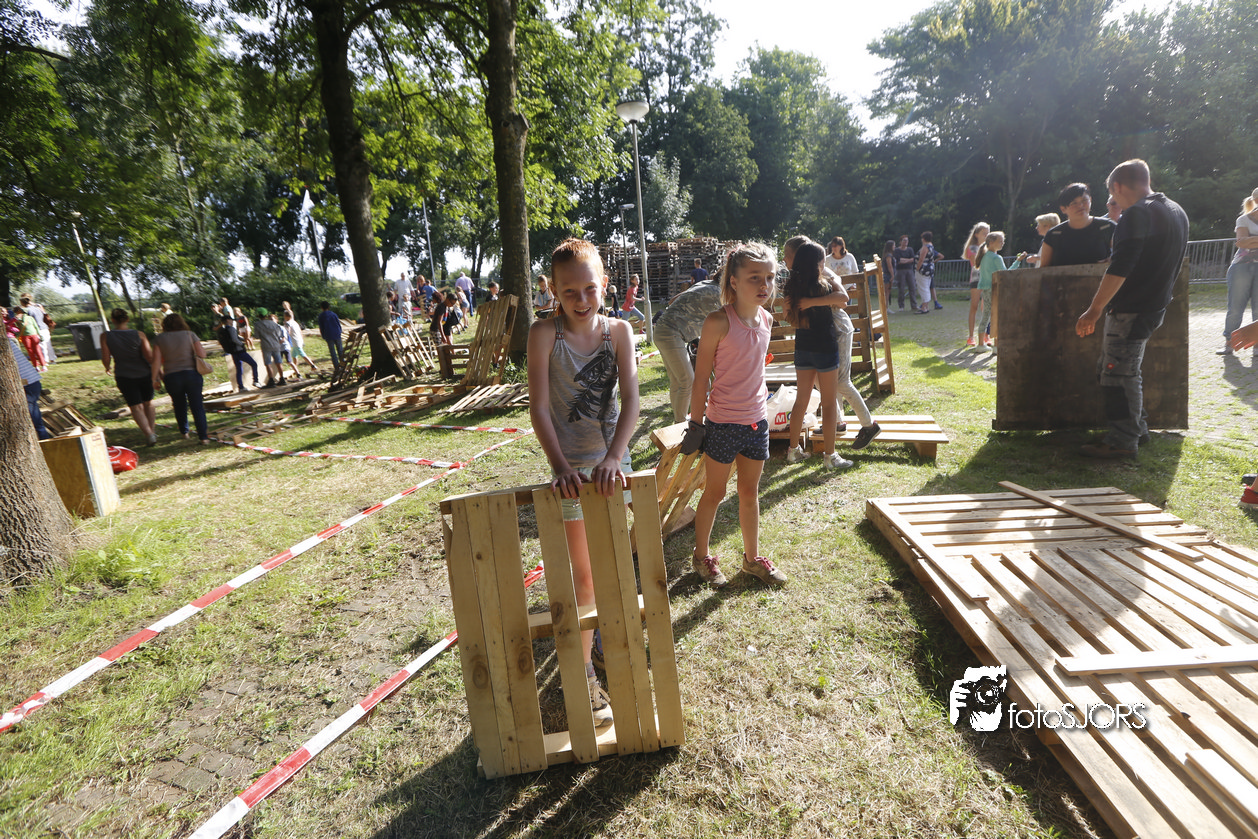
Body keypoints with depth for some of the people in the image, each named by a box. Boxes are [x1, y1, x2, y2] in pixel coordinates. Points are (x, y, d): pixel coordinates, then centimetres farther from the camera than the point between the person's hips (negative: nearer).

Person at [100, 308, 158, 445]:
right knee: (148, 403, 19)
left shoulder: (106, 337, -6)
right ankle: (152, 430, 22)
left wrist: (107, 367, 16)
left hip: (124, 376, -1)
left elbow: (106, 359, -5)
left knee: (136, 407, 4)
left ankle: (148, 434, -10)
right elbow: (150, 357, -13)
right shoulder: (139, 335, -8)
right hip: (144, 373, 1)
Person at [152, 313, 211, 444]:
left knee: (179, 405, 19)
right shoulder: (189, 335, 2)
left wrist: (155, 379, 2)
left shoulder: (159, 339, 3)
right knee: (197, 405, 0)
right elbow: (202, 354, -5)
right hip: (192, 373, -1)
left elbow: (156, 361, -3)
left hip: (171, 377, 1)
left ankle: (184, 432, 33)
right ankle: (204, 437, -6)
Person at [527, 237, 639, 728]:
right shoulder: (544, 334, -11)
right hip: (572, 466, -3)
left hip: (613, 460, 3)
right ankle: (584, 673, 19)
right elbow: (539, 407, -15)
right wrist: (560, 465, -25)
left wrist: (613, 458, -27)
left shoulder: (618, 331, -4)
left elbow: (630, 399, -14)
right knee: (584, 572, 3)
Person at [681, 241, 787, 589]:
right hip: (723, 423, -6)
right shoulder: (719, 322, -16)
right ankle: (702, 556, 30)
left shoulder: (766, 320, 3)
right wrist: (696, 424, -11)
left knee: (750, 491, 18)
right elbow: (701, 377, -13)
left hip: (757, 420, 6)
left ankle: (752, 557, 34)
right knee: (715, 493, 10)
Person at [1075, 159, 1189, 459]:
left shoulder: (1137, 214, -16)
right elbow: (1168, 264, 24)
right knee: (1126, 371, 19)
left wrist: (1094, 310, -22)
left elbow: (1120, 269, -24)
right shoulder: (1176, 212, 15)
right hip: (1156, 305, 9)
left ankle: (1123, 441, 0)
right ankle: (1138, 426, 26)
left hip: (1131, 310, -9)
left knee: (1119, 375, -5)